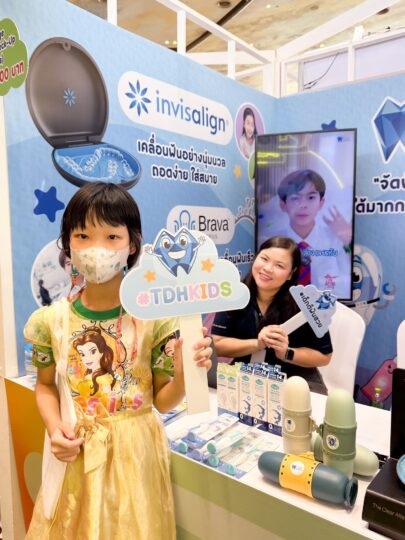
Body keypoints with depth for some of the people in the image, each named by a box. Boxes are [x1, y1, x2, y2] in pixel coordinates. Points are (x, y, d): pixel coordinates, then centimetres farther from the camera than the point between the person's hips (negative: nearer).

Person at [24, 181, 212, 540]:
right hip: (74, 456, 2)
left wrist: (183, 373, -27)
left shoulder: (154, 318, -16)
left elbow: (163, 402, -8)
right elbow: (46, 385, 7)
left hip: (133, 452, -2)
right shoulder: (52, 320, -9)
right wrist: (54, 428, -10)